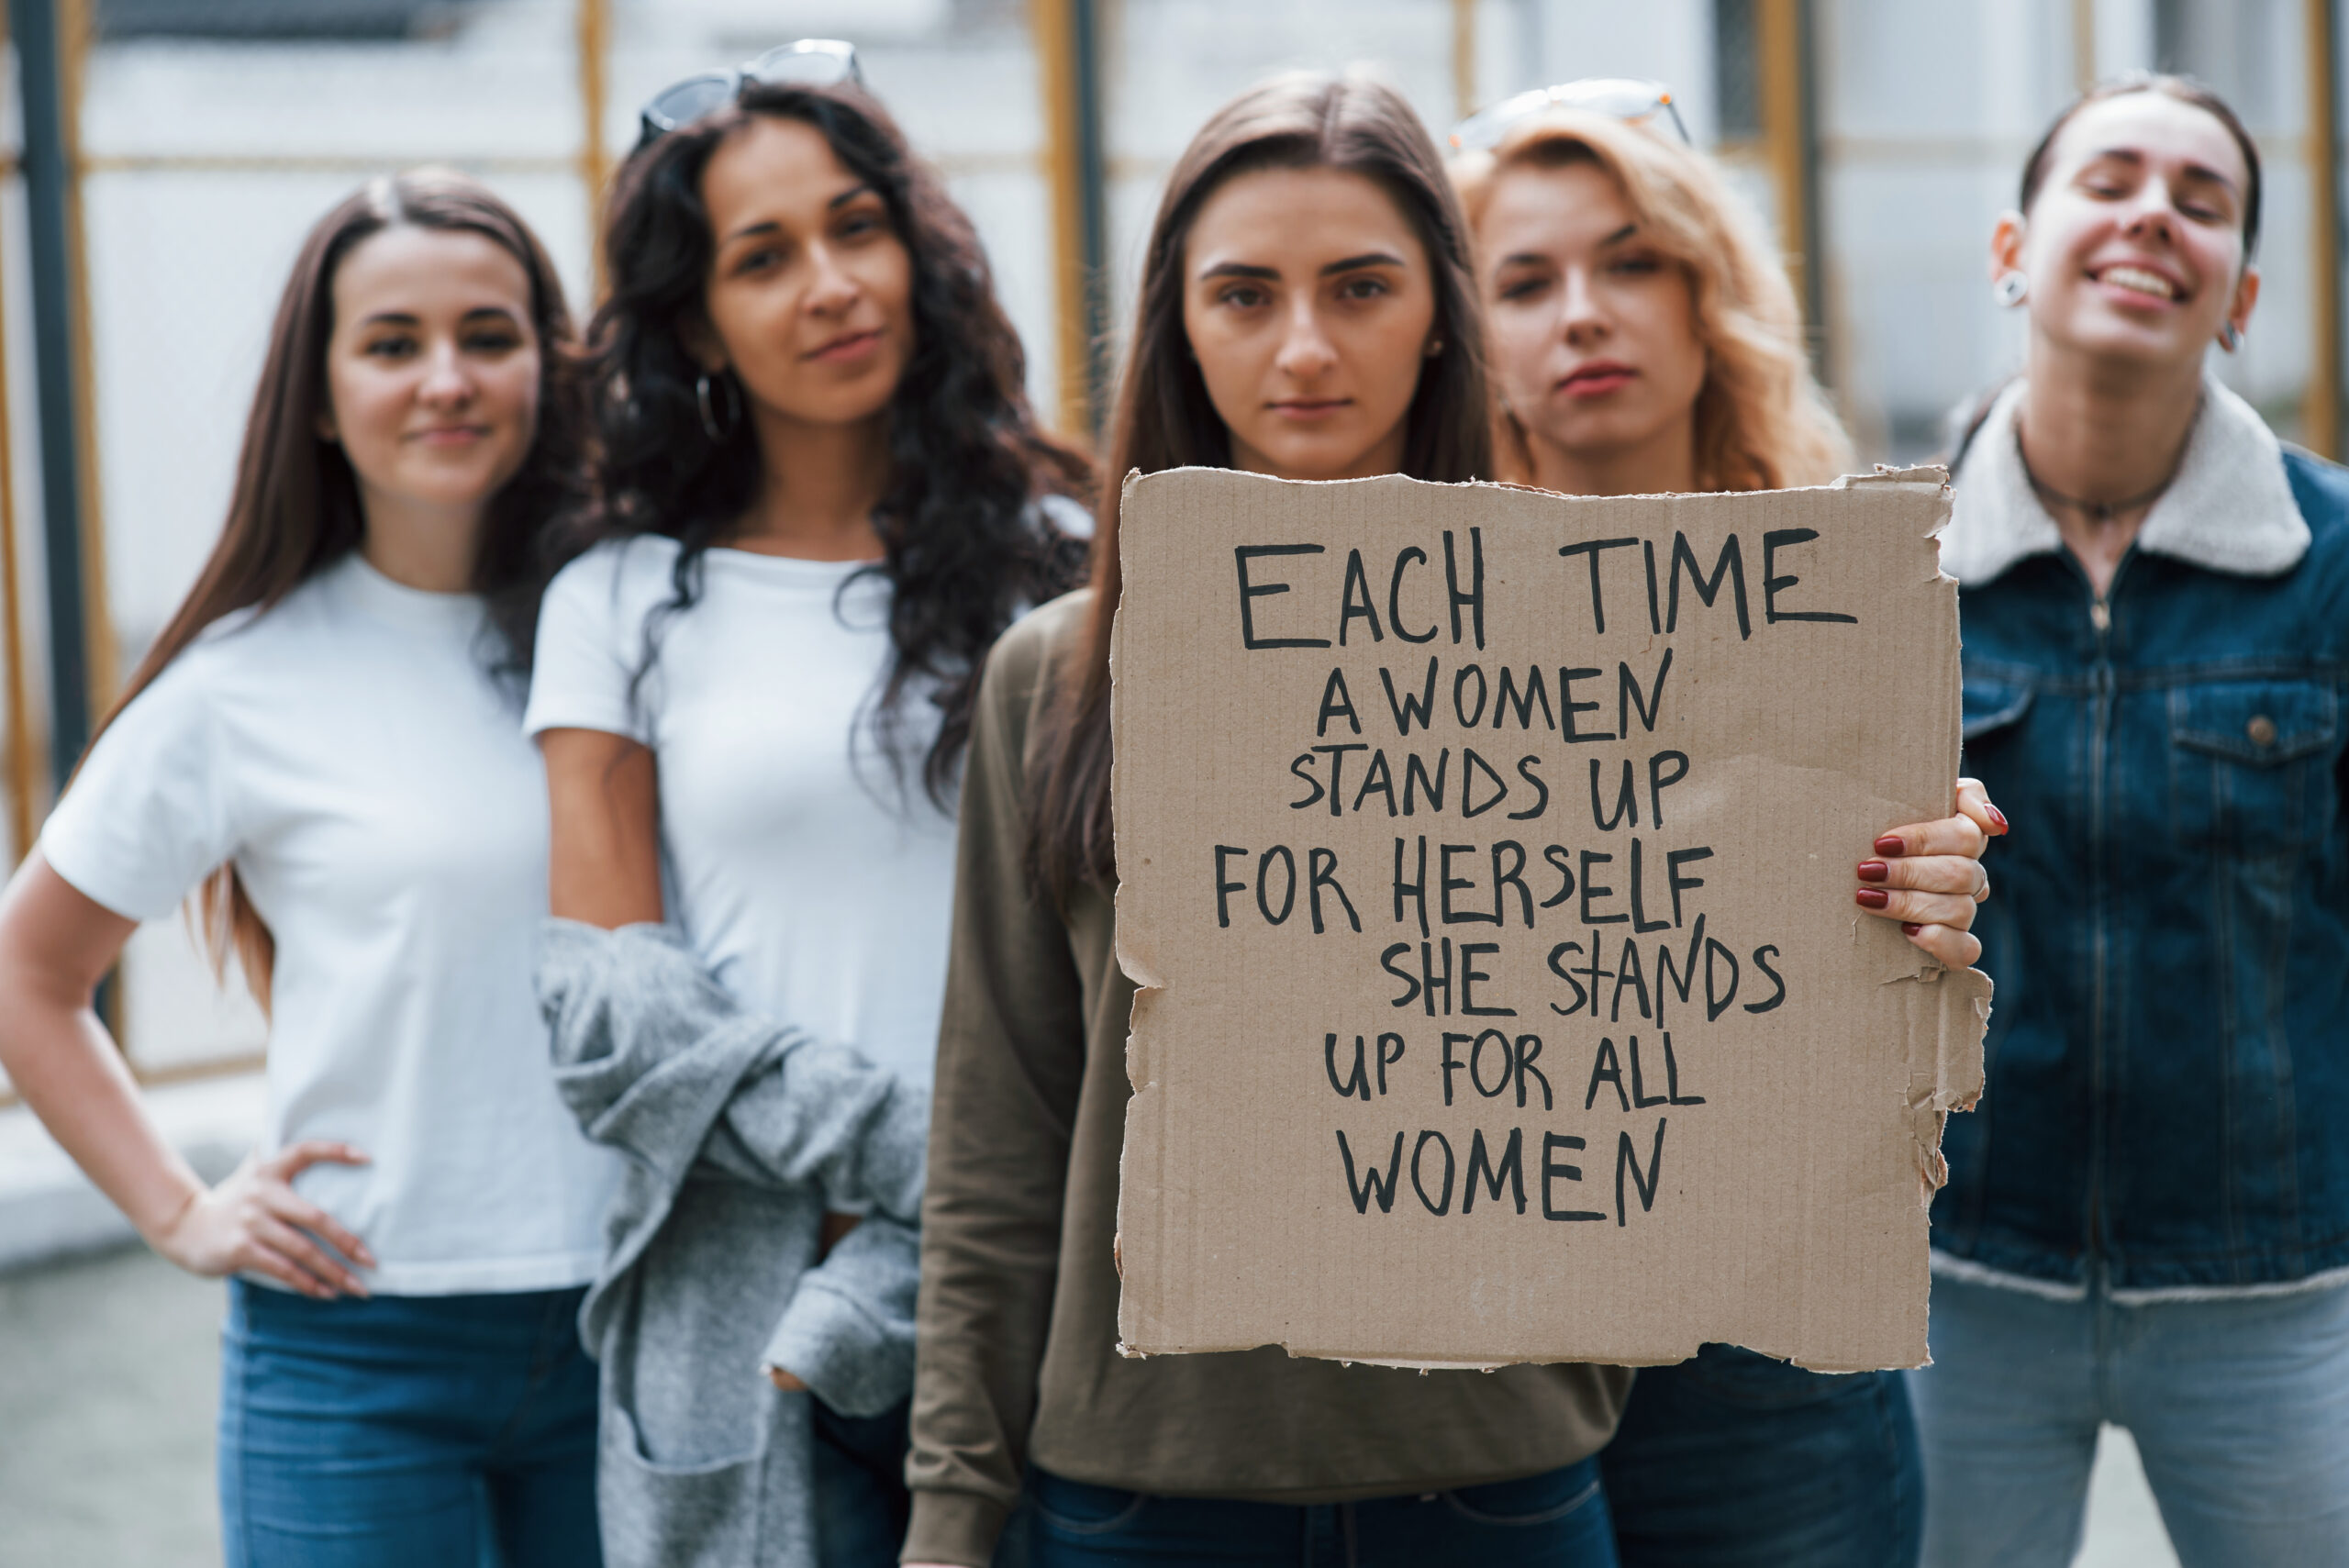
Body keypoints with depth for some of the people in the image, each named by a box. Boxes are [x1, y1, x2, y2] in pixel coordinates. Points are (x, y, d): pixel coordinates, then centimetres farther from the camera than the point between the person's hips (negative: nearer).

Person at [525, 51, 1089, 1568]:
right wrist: (913, 1156, -12)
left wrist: (884, 1281, -9)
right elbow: (609, 1004, 0)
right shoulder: (626, 605, 7)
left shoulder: (1059, 565, 6)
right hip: (742, 1314, 0)